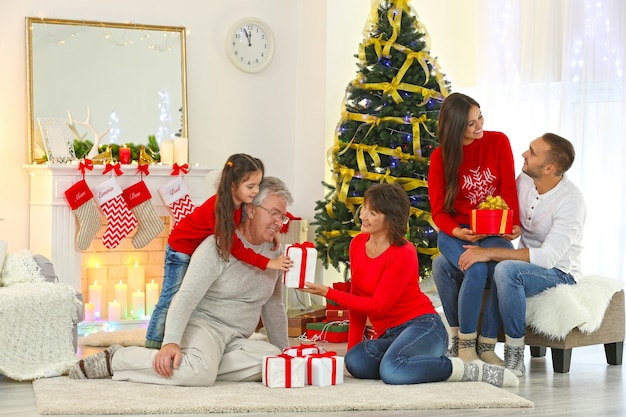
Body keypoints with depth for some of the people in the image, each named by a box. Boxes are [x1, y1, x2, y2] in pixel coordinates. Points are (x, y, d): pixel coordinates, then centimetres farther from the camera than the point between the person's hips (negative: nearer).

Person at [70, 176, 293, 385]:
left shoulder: (272, 252, 11)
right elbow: (186, 296, -19)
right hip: (203, 324, -6)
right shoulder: (218, 246, -10)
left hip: (236, 341, 6)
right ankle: (113, 359, -19)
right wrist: (171, 342, -32)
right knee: (201, 371, -39)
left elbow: (274, 307, 23)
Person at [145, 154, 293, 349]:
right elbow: (235, 247, -34)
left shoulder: (241, 202, -15)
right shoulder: (217, 208, -36)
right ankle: (152, 348, 3)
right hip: (182, 249, -7)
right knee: (170, 301, -5)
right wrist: (268, 263, -39)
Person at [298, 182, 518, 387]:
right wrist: (352, 347, 7)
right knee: (355, 362, -28)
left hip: (421, 326, -6)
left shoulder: (403, 254, -15)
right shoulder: (357, 244, 6)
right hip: (388, 335, 6)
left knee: (392, 371, -37)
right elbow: (358, 298, 11)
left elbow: (377, 306, -16)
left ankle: (472, 370, -16)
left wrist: (328, 293, -19)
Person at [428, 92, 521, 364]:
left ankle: (487, 345, -18)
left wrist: (513, 224, -18)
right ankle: (463, 343, -17)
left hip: (494, 231, 1)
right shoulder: (441, 157, -1)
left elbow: (508, 189, 0)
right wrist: (456, 232, -23)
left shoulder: (498, 142, 1)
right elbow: (438, 209, -2)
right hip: (455, 232, -1)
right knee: (477, 270, -33)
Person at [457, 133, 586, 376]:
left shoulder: (571, 201, -24)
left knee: (506, 270, -39)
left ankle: (514, 358, -26)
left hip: (559, 273, -7)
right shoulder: (523, 181, -4)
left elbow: (547, 257, -31)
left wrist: (490, 253, -36)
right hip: (527, 263, 7)